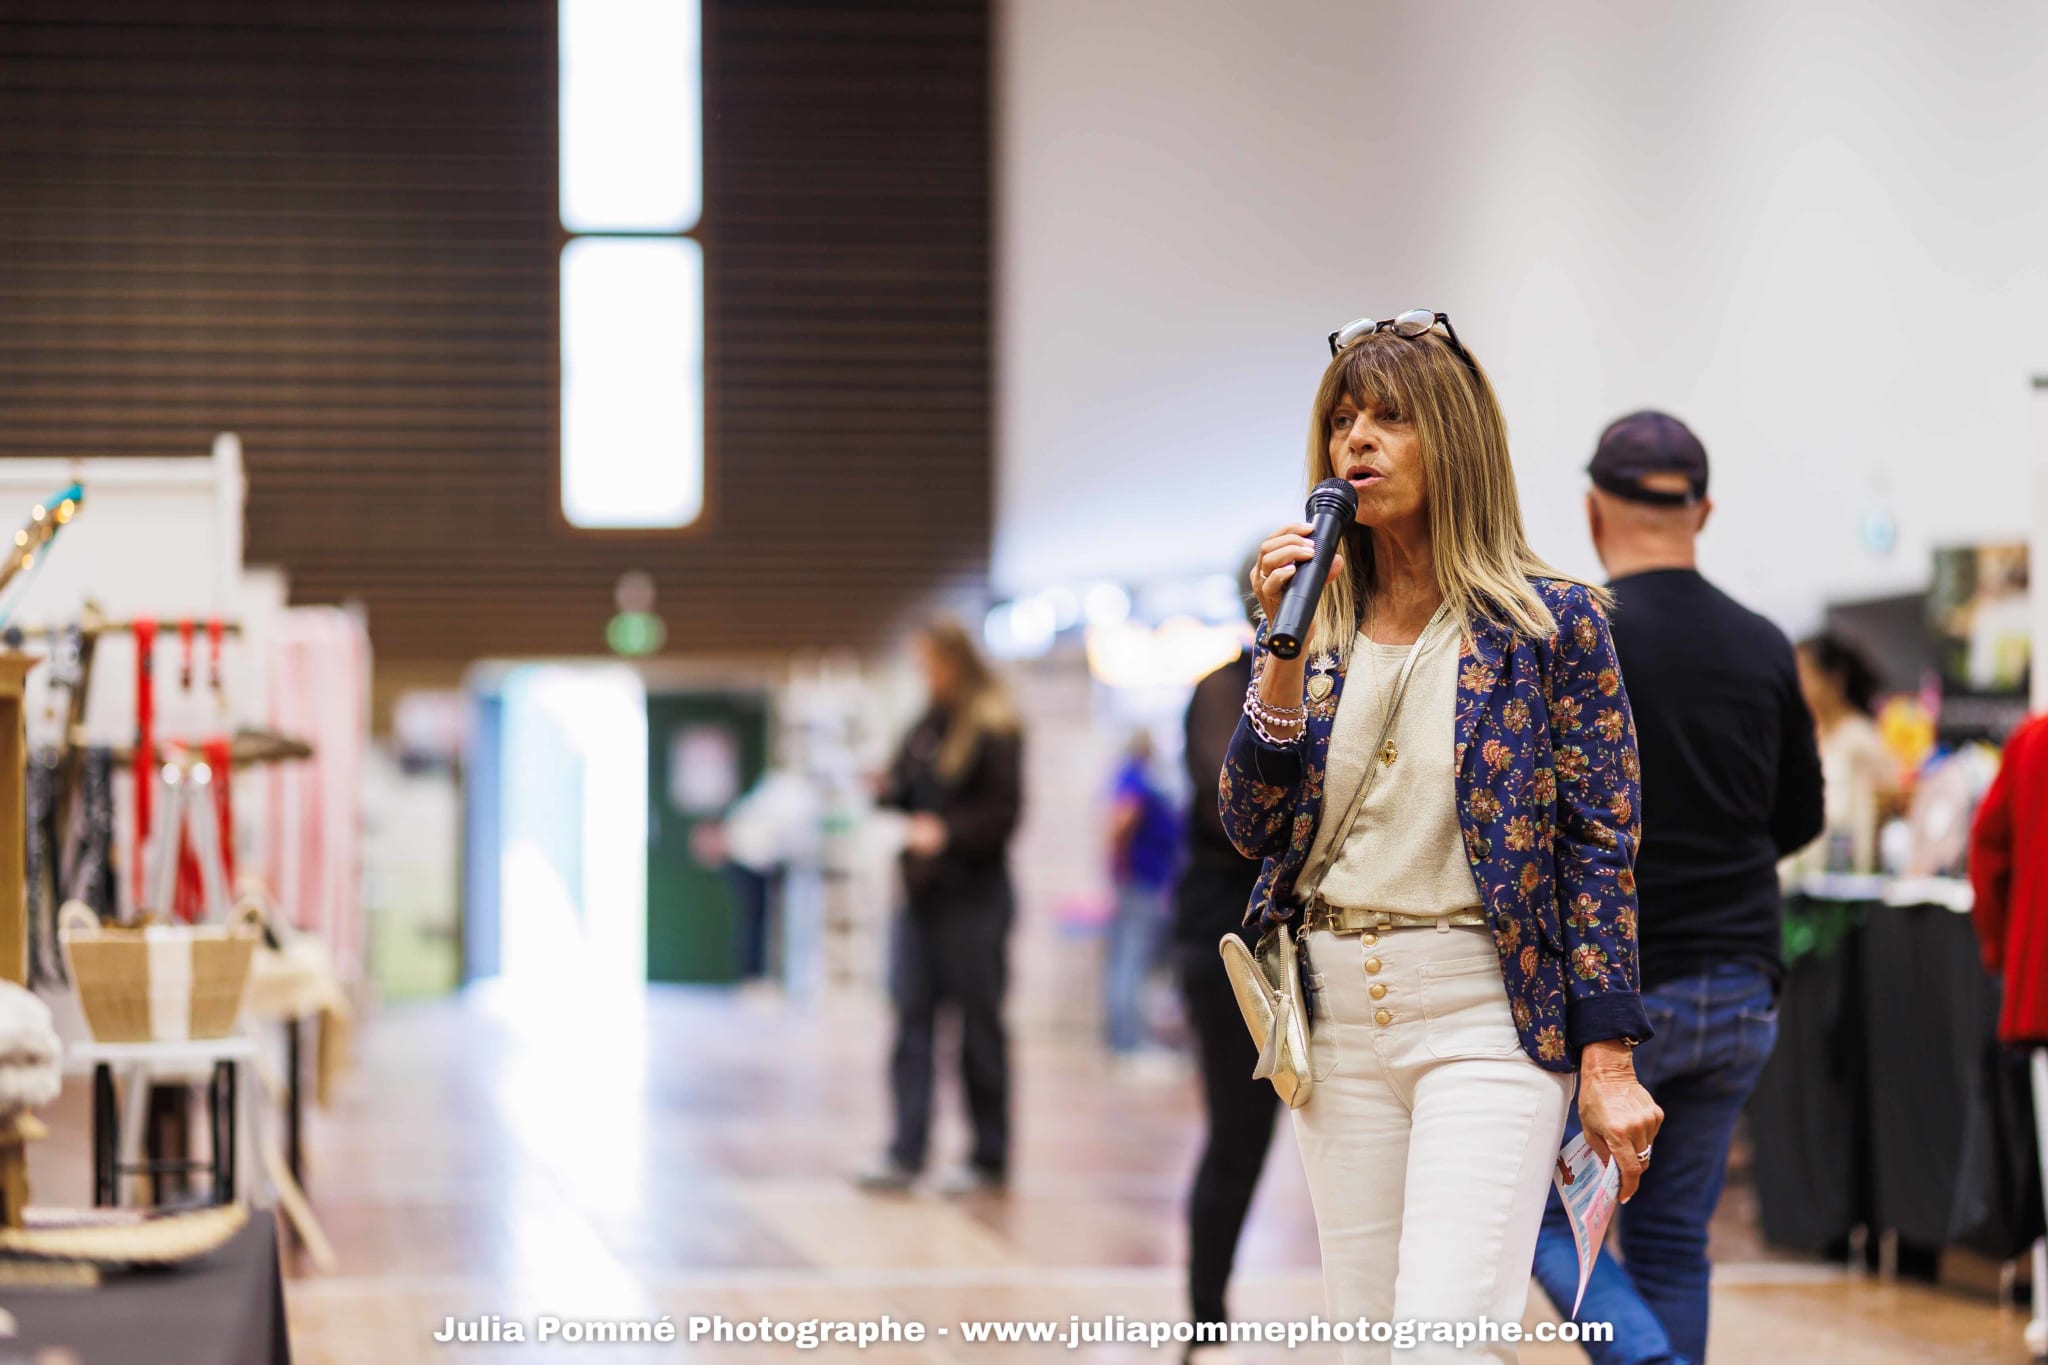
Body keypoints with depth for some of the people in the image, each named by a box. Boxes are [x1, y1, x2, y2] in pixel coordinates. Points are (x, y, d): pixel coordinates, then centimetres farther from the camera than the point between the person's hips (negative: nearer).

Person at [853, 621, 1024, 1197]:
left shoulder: (994, 728, -8)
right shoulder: (927, 725, 14)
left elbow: (1004, 811, -12)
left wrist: (946, 832, -23)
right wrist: (888, 789, -1)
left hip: (973, 895, -7)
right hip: (921, 891, 7)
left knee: (979, 1026, 0)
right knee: (912, 1020, 1)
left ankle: (989, 1160, 8)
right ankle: (905, 1155, 1)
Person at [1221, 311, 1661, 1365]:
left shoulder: (1550, 620, -4)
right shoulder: (1316, 621, 9)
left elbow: (1602, 845, -4)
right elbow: (1253, 827, 3)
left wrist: (1608, 1061, -9)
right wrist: (1287, 649, -9)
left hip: (1488, 1012, -5)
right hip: (1337, 1012, 5)